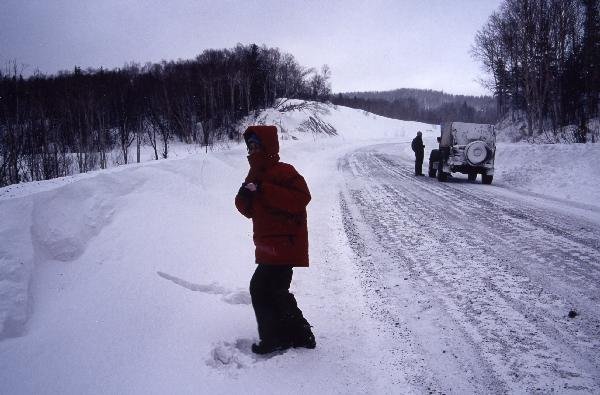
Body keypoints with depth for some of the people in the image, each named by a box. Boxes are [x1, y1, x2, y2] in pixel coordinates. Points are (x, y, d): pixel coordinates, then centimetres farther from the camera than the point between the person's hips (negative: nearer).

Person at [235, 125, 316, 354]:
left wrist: (265, 190, -27)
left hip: (284, 245, -10)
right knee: (275, 291, 18)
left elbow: (301, 198, -26)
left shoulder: (283, 172, -12)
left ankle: (275, 339, 5)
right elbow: (249, 211, 16)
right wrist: (244, 197, -8)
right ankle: (300, 334, 31)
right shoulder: (255, 175, 15)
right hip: (269, 246, 10)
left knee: (261, 288, -9)